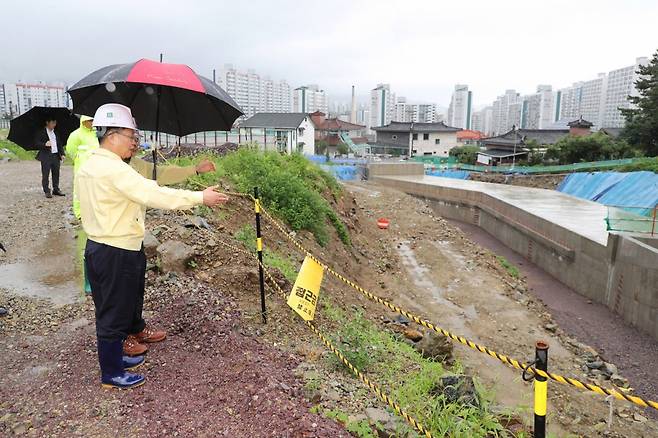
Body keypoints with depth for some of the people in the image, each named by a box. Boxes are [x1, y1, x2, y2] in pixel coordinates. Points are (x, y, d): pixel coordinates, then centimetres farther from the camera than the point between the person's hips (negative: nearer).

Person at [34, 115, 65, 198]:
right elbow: (36, 143, -8)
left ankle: (56, 189, 20)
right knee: (45, 175, -2)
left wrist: (62, 154, 7)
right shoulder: (40, 132, -2)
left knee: (56, 174, 10)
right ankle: (47, 191, 3)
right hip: (46, 156, -5)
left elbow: (60, 144, 17)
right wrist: (44, 144, -25)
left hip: (56, 155, 5)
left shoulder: (56, 133, 14)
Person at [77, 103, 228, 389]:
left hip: (97, 246, 10)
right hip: (118, 254, -10)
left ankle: (113, 356, 40)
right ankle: (111, 374, 21)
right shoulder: (114, 169, -22)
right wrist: (201, 197, -24)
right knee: (115, 314, 5)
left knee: (109, 309, 23)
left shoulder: (88, 166, 9)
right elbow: (154, 195, -29)